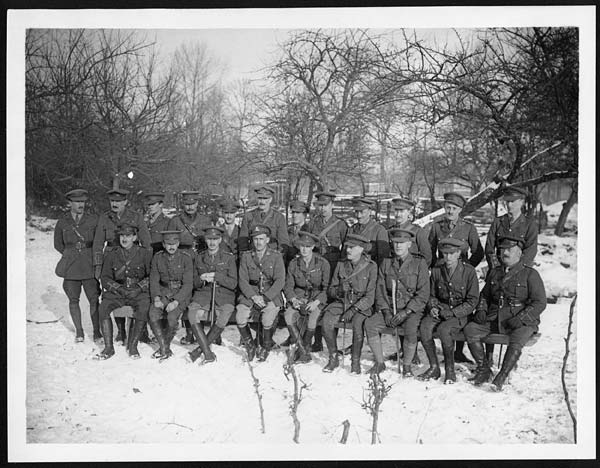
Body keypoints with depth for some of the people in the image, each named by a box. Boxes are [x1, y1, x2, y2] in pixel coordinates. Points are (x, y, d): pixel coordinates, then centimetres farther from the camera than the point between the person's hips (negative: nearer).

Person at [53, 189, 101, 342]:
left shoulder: (94, 220, 1)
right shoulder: (62, 223, 4)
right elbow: (58, 244, 16)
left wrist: (90, 255, 6)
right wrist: (71, 254, 8)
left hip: (90, 266, -1)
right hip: (70, 266, 1)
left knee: (94, 299, -3)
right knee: (73, 300, 6)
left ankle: (97, 331, 9)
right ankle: (79, 331, 20)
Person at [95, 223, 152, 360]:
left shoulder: (144, 254, 5)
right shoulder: (111, 255, 11)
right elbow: (105, 279, 7)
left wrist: (139, 287, -13)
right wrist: (119, 288, -10)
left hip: (138, 292, -2)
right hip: (117, 292, 2)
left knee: (144, 309, -32)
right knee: (104, 307, -26)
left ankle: (132, 345, -15)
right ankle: (108, 347, -17)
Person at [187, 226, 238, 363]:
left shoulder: (229, 258, 7)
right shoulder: (199, 258, 15)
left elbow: (233, 284, 0)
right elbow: (195, 284, 16)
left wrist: (216, 276, -14)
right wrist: (202, 280, -8)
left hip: (224, 295, -2)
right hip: (203, 294, 2)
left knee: (225, 315, -33)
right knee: (192, 313, -30)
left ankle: (200, 349, -16)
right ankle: (207, 352, -24)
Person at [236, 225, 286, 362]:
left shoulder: (276, 256, 1)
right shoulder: (246, 256, 7)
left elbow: (280, 281, -7)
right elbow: (242, 280, 2)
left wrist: (265, 297, -19)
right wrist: (253, 296, -15)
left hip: (271, 295, -2)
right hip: (250, 294, 2)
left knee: (267, 319, -29)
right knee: (240, 317, -24)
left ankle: (266, 348, 1)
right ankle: (249, 346, 3)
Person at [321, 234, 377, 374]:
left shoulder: (371, 267, -5)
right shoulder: (341, 265, 6)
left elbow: (370, 296, -9)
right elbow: (331, 290, 9)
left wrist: (353, 309, -19)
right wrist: (339, 290, -14)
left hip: (361, 305, -3)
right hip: (341, 303, 3)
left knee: (357, 322, -34)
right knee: (327, 320, -24)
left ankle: (356, 362, -14)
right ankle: (333, 358, -7)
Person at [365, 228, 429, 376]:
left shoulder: (419, 263, -1)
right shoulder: (386, 263, 10)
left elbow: (423, 294, -5)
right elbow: (380, 290, 8)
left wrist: (406, 311, -15)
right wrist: (386, 312, -7)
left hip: (412, 310, -3)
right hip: (389, 308, 3)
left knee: (410, 329, -33)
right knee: (369, 324, -21)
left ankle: (407, 365, -7)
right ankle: (379, 363, -4)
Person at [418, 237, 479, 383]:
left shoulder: (469, 271, -7)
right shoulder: (436, 270, 5)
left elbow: (472, 301, -6)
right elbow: (432, 295, 17)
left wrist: (452, 313, -16)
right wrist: (433, 307, -5)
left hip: (461, 313, -4)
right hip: (440, 311, 4)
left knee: (444, 329, -33)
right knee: (424, 326, -27)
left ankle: (450, 370, -14)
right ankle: (434, 367, -13)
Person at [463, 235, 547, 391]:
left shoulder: (530, 274, 0)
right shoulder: (494, 273, 16)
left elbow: (540, 303, -5)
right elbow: (484, 295, 28)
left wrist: (520, 319, -18)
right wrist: (481, 310, 7)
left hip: (522, 322, -5)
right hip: (494, 320, 5)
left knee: (516, 340, -35)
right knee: (470, 329, -16)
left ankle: (501, 377, -28)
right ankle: (484, 369, -7)